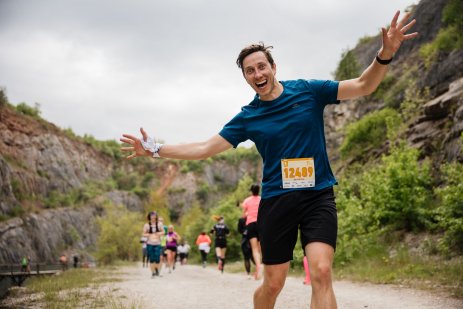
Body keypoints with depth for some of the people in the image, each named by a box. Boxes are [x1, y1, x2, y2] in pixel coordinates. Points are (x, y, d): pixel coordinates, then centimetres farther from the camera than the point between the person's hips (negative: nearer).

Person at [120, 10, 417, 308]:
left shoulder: (308, 91, 1)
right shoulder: (248, 117, 5)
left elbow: (363, 86, -3)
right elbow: (205, 148, 7)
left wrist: (385, 54, -21)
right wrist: (155, 149, 2)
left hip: (318, 196, -1)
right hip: (276, 201, 1)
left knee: (321, 272, -19)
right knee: (273, 284, 6)